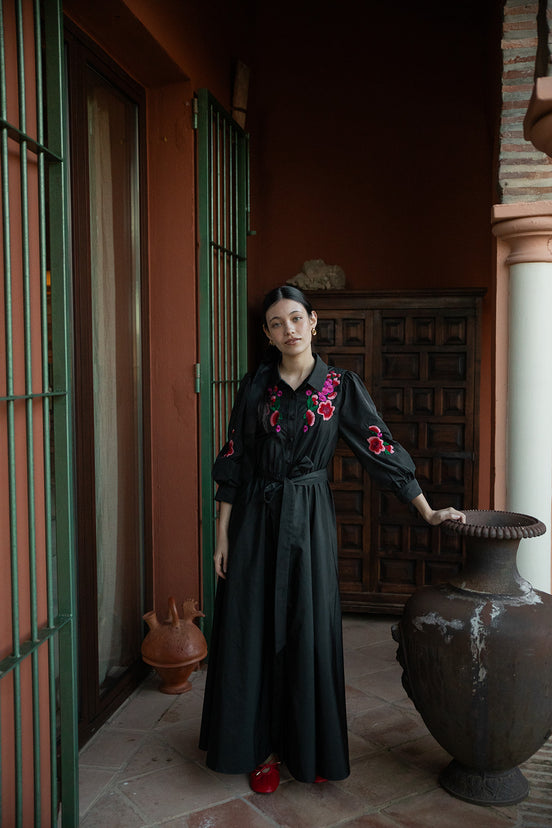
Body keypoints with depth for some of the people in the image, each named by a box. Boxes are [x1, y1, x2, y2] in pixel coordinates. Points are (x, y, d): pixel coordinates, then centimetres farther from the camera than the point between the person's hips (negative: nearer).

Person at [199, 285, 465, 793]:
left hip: (308, 519, -1)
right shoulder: (255, 387, 2)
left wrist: (427, 512, -3)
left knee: (309, 631, 5)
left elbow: (380, 448, -1)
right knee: (254, 632, 6)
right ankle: (262, 747, 22)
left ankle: (310, 747, 24)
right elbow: (233, 464, 3)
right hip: (255, 519, 1)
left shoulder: (340, 386, -2)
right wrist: (223, 535, 0)